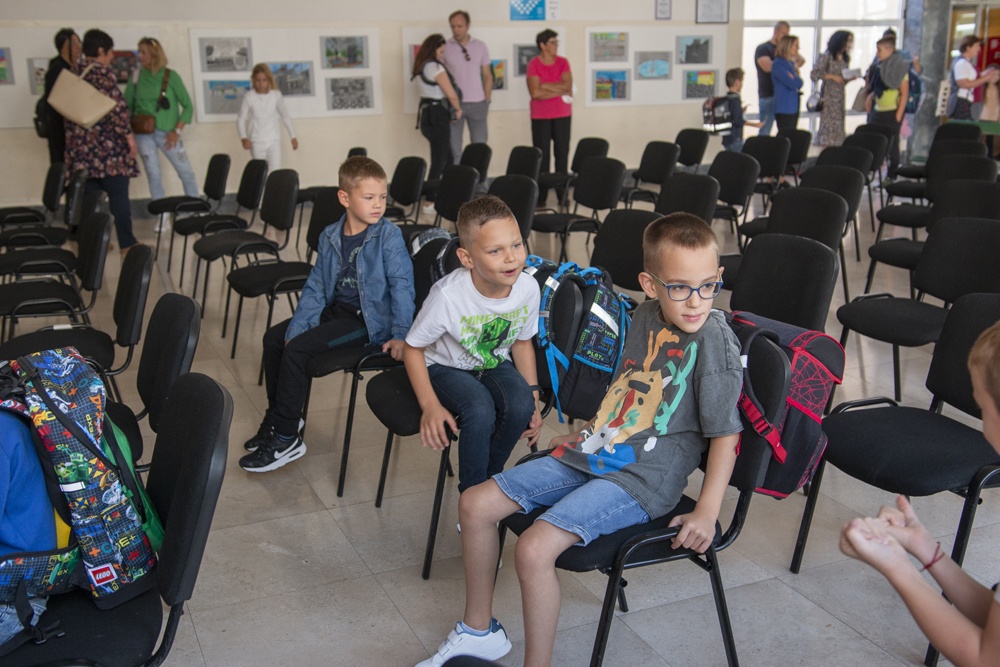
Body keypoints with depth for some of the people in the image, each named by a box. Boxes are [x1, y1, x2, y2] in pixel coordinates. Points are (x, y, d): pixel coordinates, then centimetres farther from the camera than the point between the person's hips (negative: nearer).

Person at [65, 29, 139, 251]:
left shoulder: (73, 73, 14)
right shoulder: (103, 72, -9)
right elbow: (117, 107, -16)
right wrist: (129, 135, -11)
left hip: (80, 145, 7)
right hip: (106, 144, -7)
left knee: (90, 196, 10)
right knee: (118, 194, -1)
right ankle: (126, 243, 2)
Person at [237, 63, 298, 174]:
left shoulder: (276, 95, -1)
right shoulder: (249, 97, -6)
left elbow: (285, 116, 12)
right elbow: (240, 119, -3)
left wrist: (293, 136, 12)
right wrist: (244, 138, -19)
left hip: (274, 140, 1)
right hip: (256, 142, -1)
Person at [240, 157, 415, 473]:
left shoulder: (388, 236, -14)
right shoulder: (330, 236, 3)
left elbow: (401, 285, -15)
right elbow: (315, 288, 5)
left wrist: (401, 335, -19)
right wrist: (297, 328, -4)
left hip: (369, 319, -7)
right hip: (335, 310, 7)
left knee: (298, 350, -20)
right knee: (274, 338, 7)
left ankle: (286, 438, -8)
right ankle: (278, 415, 22)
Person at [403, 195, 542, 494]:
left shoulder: (528, 288, -18)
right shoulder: (448, 296, -31)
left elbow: (522, 342, 2)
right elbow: (413, 349, -16)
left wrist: (533, 396, -3)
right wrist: (430, 406, -23)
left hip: (496, 364, 4)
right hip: (446, 367, -4)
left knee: (521, 405, -27)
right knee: (480, 410, -33)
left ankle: (491, 473, 1)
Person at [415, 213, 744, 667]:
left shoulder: (714, 339, -16)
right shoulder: (646, 316, 4)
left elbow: (726, 432, -13)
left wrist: (707, 513, -16)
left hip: (641, 481, -8)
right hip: (593, 455, 8)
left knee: (534, 549, -27)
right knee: (475, 504, 5)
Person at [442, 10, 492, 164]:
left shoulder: (480, 46, 5)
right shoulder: (445, 47, 0)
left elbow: (487, 75, 10)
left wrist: (487, 100, 3)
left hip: (477, 103, 2)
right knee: (453, 148, 0)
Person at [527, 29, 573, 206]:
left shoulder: (563, 62, 5)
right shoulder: (533, 64, -5)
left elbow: (568, 86, -8)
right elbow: (535, 93, -15)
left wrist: (545, 85, -10)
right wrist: (560, 91, -13)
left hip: (562, 115, 3)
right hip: (540, 116, -2)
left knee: (562, 152, 2)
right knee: (542, 154, -3)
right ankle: (541, 195, 1)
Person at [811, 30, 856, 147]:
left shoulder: (845, 59, 16)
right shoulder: (827, 56, -6)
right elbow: (814, 74, -13)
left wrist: (851, 78, 0)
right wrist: (832, 76, -16)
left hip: (840, 96, 7)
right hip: (828, 96, -7)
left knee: (838, 128, 3)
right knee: (828, 126, -10)